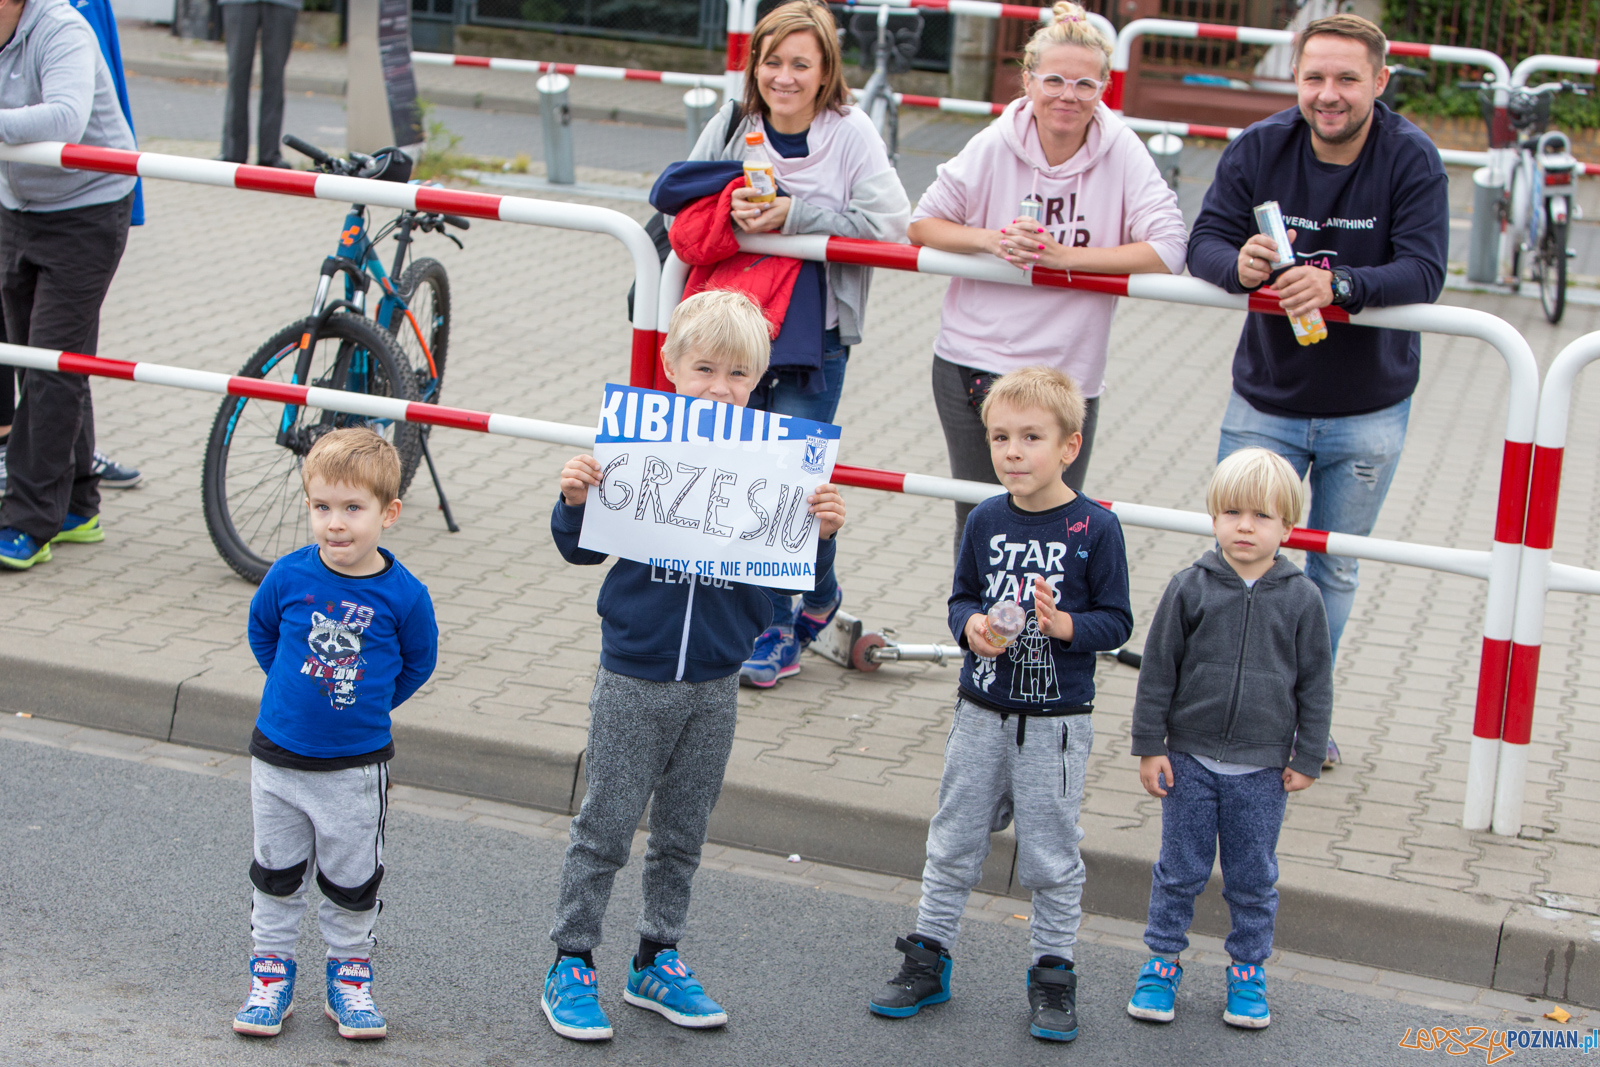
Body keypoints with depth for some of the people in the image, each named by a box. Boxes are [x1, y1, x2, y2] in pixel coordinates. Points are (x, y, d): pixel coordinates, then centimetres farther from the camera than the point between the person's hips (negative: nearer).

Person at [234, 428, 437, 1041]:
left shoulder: (403, 595, -15)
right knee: (277, 874, 14)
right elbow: (261, 633, 9)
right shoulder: (289, 576, -12)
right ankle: (272, 974, 29)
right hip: (278, 757, 1)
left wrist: (367, 705, 4)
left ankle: (349, 977, 28)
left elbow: (417, 662, 4)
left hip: (358, 767, -1)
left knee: (353, 883, 11)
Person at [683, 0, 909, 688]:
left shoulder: (851, 133, -4)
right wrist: (730, 210, -12)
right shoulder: (731, 126, 5)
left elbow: (889, 224, -13)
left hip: (816, 340, -3)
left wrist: (793, 214, -19)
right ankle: (774, 628, 20)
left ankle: (818, 594, 17)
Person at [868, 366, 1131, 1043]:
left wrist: (1063, 624, -24)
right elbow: (962, 598, 9)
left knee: (1051, 857, 6)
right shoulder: (985, 521, -1)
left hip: (1056, 722, -3)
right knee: (953, 842, 13)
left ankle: (1052, 974, 22)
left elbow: (1116, 621, -7)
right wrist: (972, 625, -13)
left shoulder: (1095, 528, -11)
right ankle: (928, 960, 26)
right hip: (982, 711, 3)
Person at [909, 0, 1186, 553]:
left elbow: (1167, 250, -16)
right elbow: (924, 223, 4)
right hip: (970, 363, 2)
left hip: (1066, 376, -1)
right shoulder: (995, 145, -4)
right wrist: (992, 241, -14)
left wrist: (1065, 256, -20)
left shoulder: (1122, 154, -8)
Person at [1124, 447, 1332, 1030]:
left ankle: (1248, 970, 28)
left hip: (1262, 769, 0)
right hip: (1190, 760, 0)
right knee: (1179, 870, 9)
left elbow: (1315, 684, 3)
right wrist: (1149, 747, -2)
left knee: (1253, 878, 11)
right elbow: (1158, 670, -1)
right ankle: (1163, 961, 26)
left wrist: (1307, 758, 3)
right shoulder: (1189, 588, -7)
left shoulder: (1301, 599, -6)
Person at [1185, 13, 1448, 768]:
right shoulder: (1258, 149, -9)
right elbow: (1203, 244, -12)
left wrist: (1340, 285, -41)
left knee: (1334, 572, 14)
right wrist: (1238, 265, -36)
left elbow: (1423, 271, -24)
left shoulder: (1412, 160, -15)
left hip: (1368, 414, 0)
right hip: (1265, 403, 1)